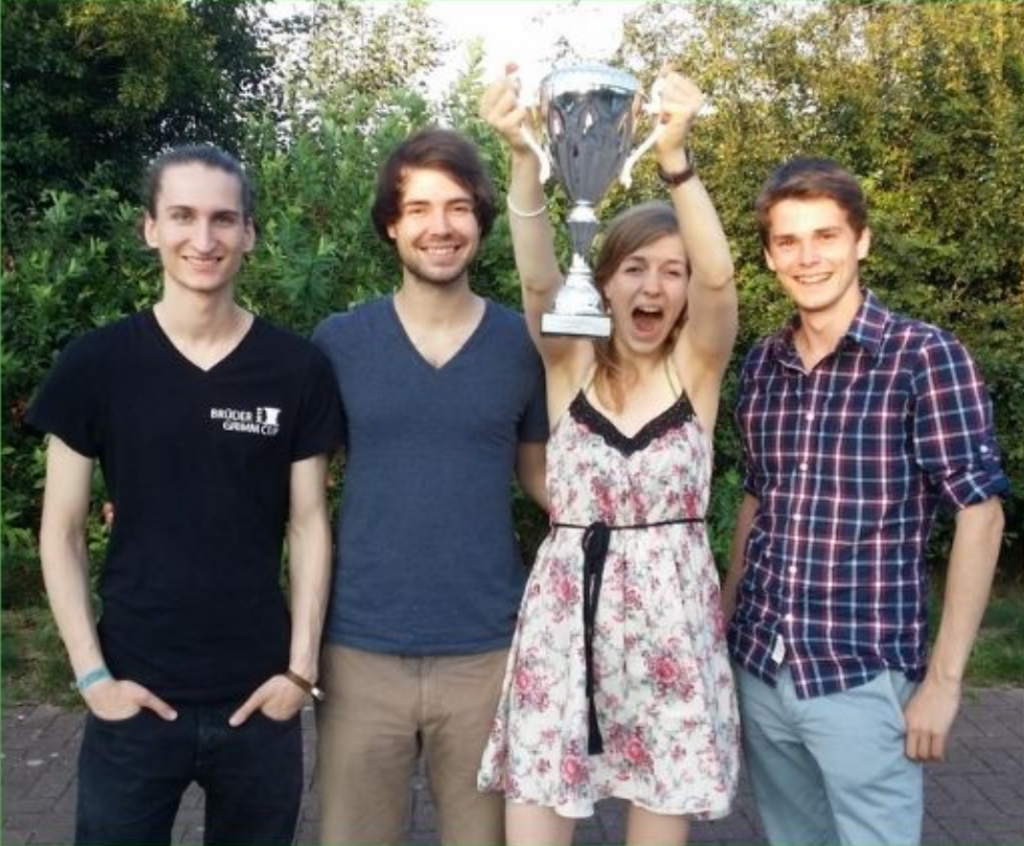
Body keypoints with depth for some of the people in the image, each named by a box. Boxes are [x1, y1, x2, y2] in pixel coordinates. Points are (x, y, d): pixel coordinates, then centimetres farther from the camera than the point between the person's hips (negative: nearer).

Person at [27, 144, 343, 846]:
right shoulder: (95, 364, -4)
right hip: (135, 697, 0)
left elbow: (309, 524, 2)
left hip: (259, 697, 1)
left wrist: (301, 666, -4)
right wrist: (92, 674, -6)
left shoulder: (298, 369, -2)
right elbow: (61, 532, 0)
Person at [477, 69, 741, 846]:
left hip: (671, 616, 0)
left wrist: (674, 155, -35)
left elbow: (719, 275, -20)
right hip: (564, 612, 0)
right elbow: (538, 278, -18)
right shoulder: (570, 361, 1)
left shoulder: (698, 365, 0)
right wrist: (525, 157, -34)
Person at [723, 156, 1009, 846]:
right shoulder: (762, 365, 5)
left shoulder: (926, 357, -10)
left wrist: (944, 677, -13)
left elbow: (980, 513, -10)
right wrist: (725, 620, 12)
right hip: (759, 667, 5)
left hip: (864, 675, -5)